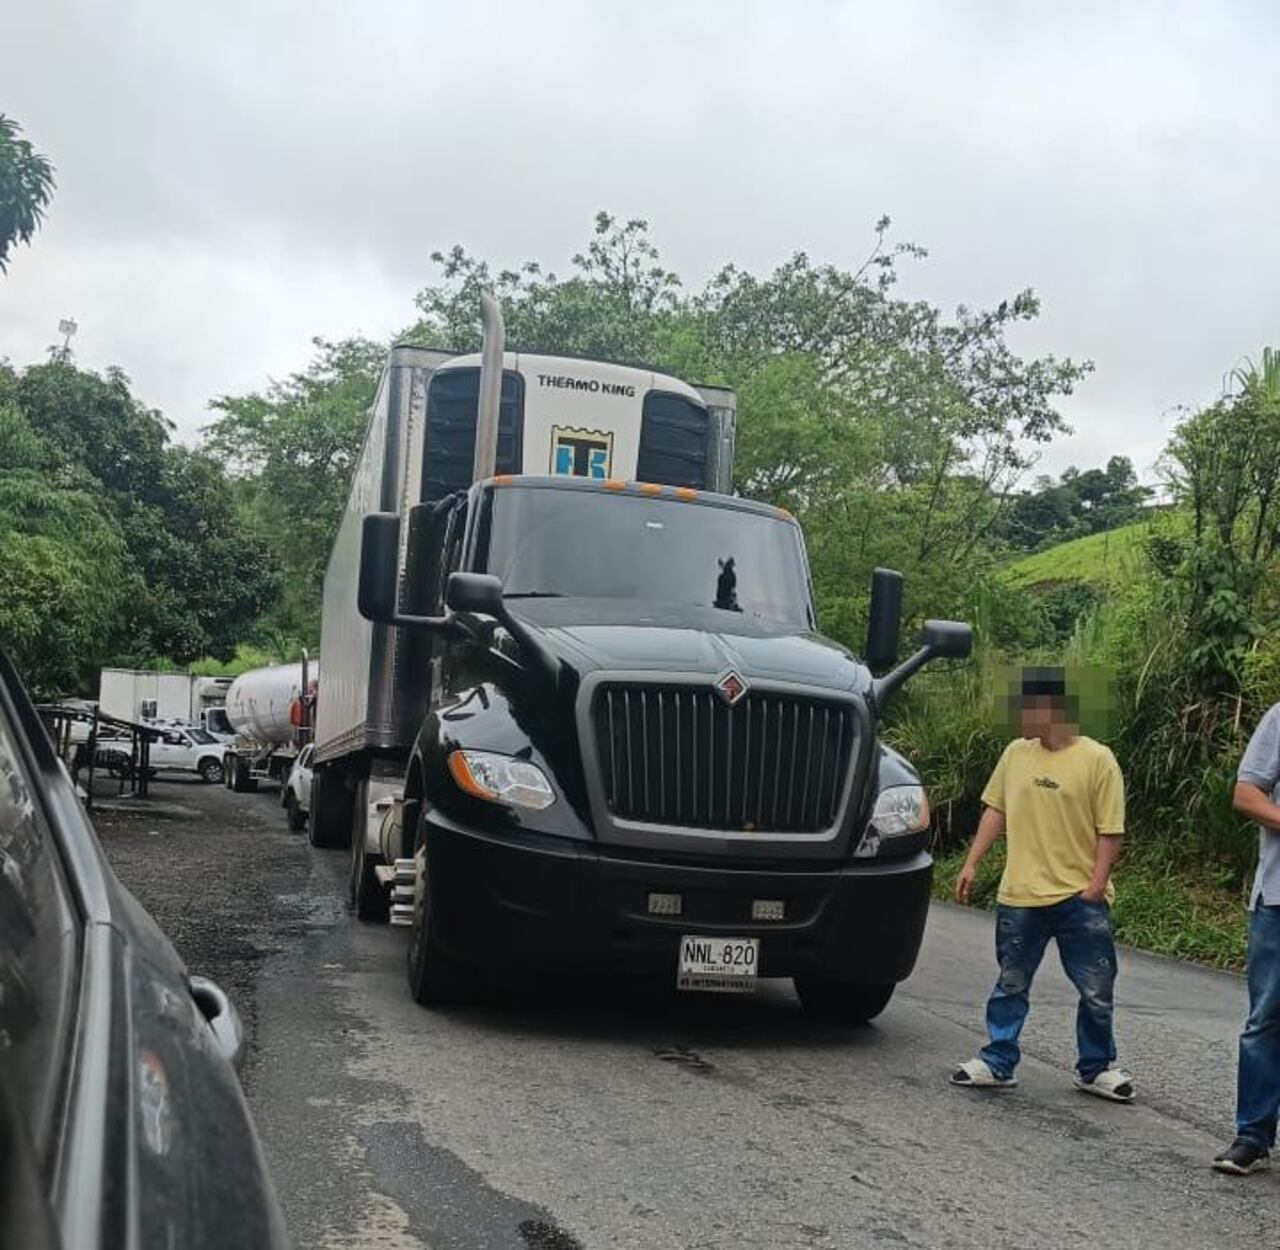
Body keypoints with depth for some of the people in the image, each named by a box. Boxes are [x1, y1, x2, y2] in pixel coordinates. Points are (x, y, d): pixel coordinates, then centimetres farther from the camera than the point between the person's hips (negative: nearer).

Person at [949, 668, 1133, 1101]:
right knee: (1010, 986, 10)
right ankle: (997, 1063, 21)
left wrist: (1095, 886, -13)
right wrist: (971, 863, 6)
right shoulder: (1016, 753, 6)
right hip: (1019, 896, 3)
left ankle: (1096, 1069, 23)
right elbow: (995, 810, 12)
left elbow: (1110, 832, -6)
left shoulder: (1097, 760, -7)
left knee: (1097, 992, 6)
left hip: (1080, 899, -3)